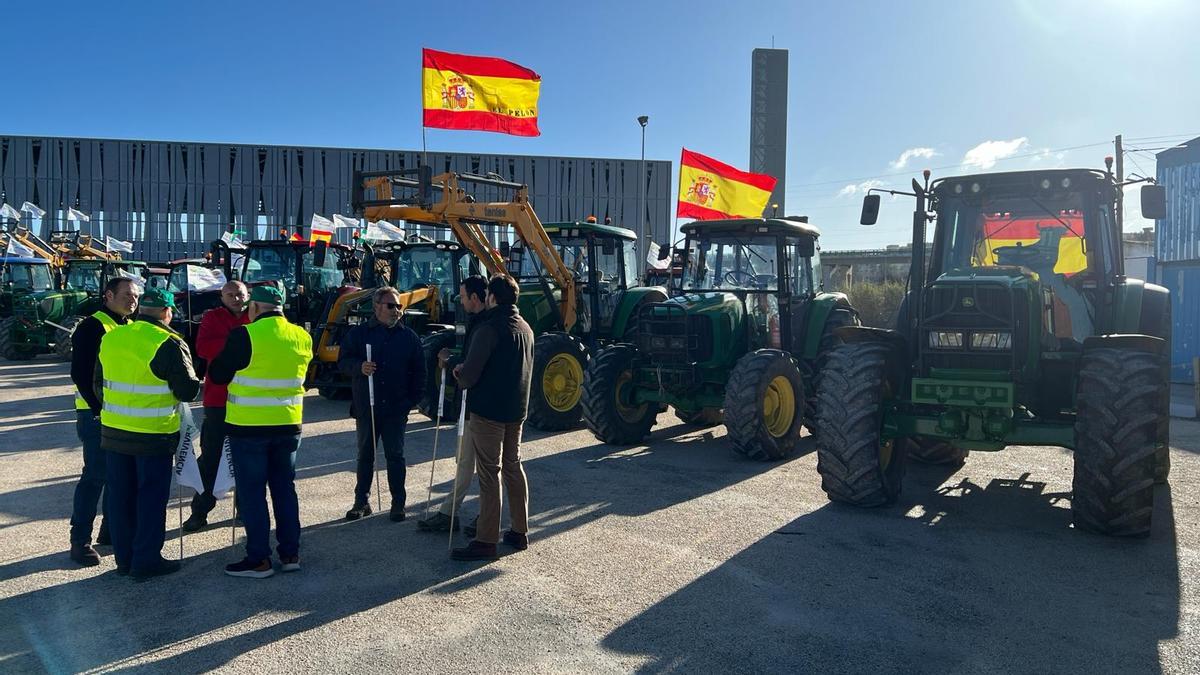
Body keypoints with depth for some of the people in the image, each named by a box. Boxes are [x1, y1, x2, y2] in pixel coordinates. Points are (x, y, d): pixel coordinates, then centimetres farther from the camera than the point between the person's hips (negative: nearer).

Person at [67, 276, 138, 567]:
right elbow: (80, 373, -15)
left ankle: (111, 531, 24)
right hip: (96, 414, -8)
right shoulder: (92, 327, -10)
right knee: (95, 476, -5)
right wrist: (99, 407, -18)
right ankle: (80, 540, 4)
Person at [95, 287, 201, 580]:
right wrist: (194, 383, 8)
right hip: (154, 435, -6)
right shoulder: (169, 344, -15)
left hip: (114, 432, 6)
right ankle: (147, 561, 12)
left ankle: (124, 558, 26)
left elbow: (99, 383, 15)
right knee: (152, 496, 5)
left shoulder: (111, 338, 5)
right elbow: (188, 391, -14)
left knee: (121, 495, 15)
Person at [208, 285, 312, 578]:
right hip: (288, 425, 5)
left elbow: (217, 374, -4)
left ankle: (259, 559, 10)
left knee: (251, 491, 5)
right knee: (285, 487, 15)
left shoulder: (244, 336, -14)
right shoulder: (302, 337, 1)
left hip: (249, 427, -5)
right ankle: (290, 553, 20)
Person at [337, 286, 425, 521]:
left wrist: (412, 400, -2)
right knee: (365, 456, 11)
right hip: (365, 407, 1)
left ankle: (398, 504, 14)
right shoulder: (359, 333, 4)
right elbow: (343, 361, 2)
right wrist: (359, 367, -19)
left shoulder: (409, 337, 4)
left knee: (395, 456, 5)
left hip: (396, 409, -1)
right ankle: (361, 501, 23)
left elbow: (419, 372, 6)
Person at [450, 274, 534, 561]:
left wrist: (460, 375, 4)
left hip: (488, 410, -8)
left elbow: (470, 374, -20)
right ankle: (519, 532, 24)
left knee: (489, 474, -4)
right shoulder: (526, 328, 10)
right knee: (513, 467, 16)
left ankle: (486, 542, 2)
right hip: (516, 409, 8)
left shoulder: (489, 329, -16)